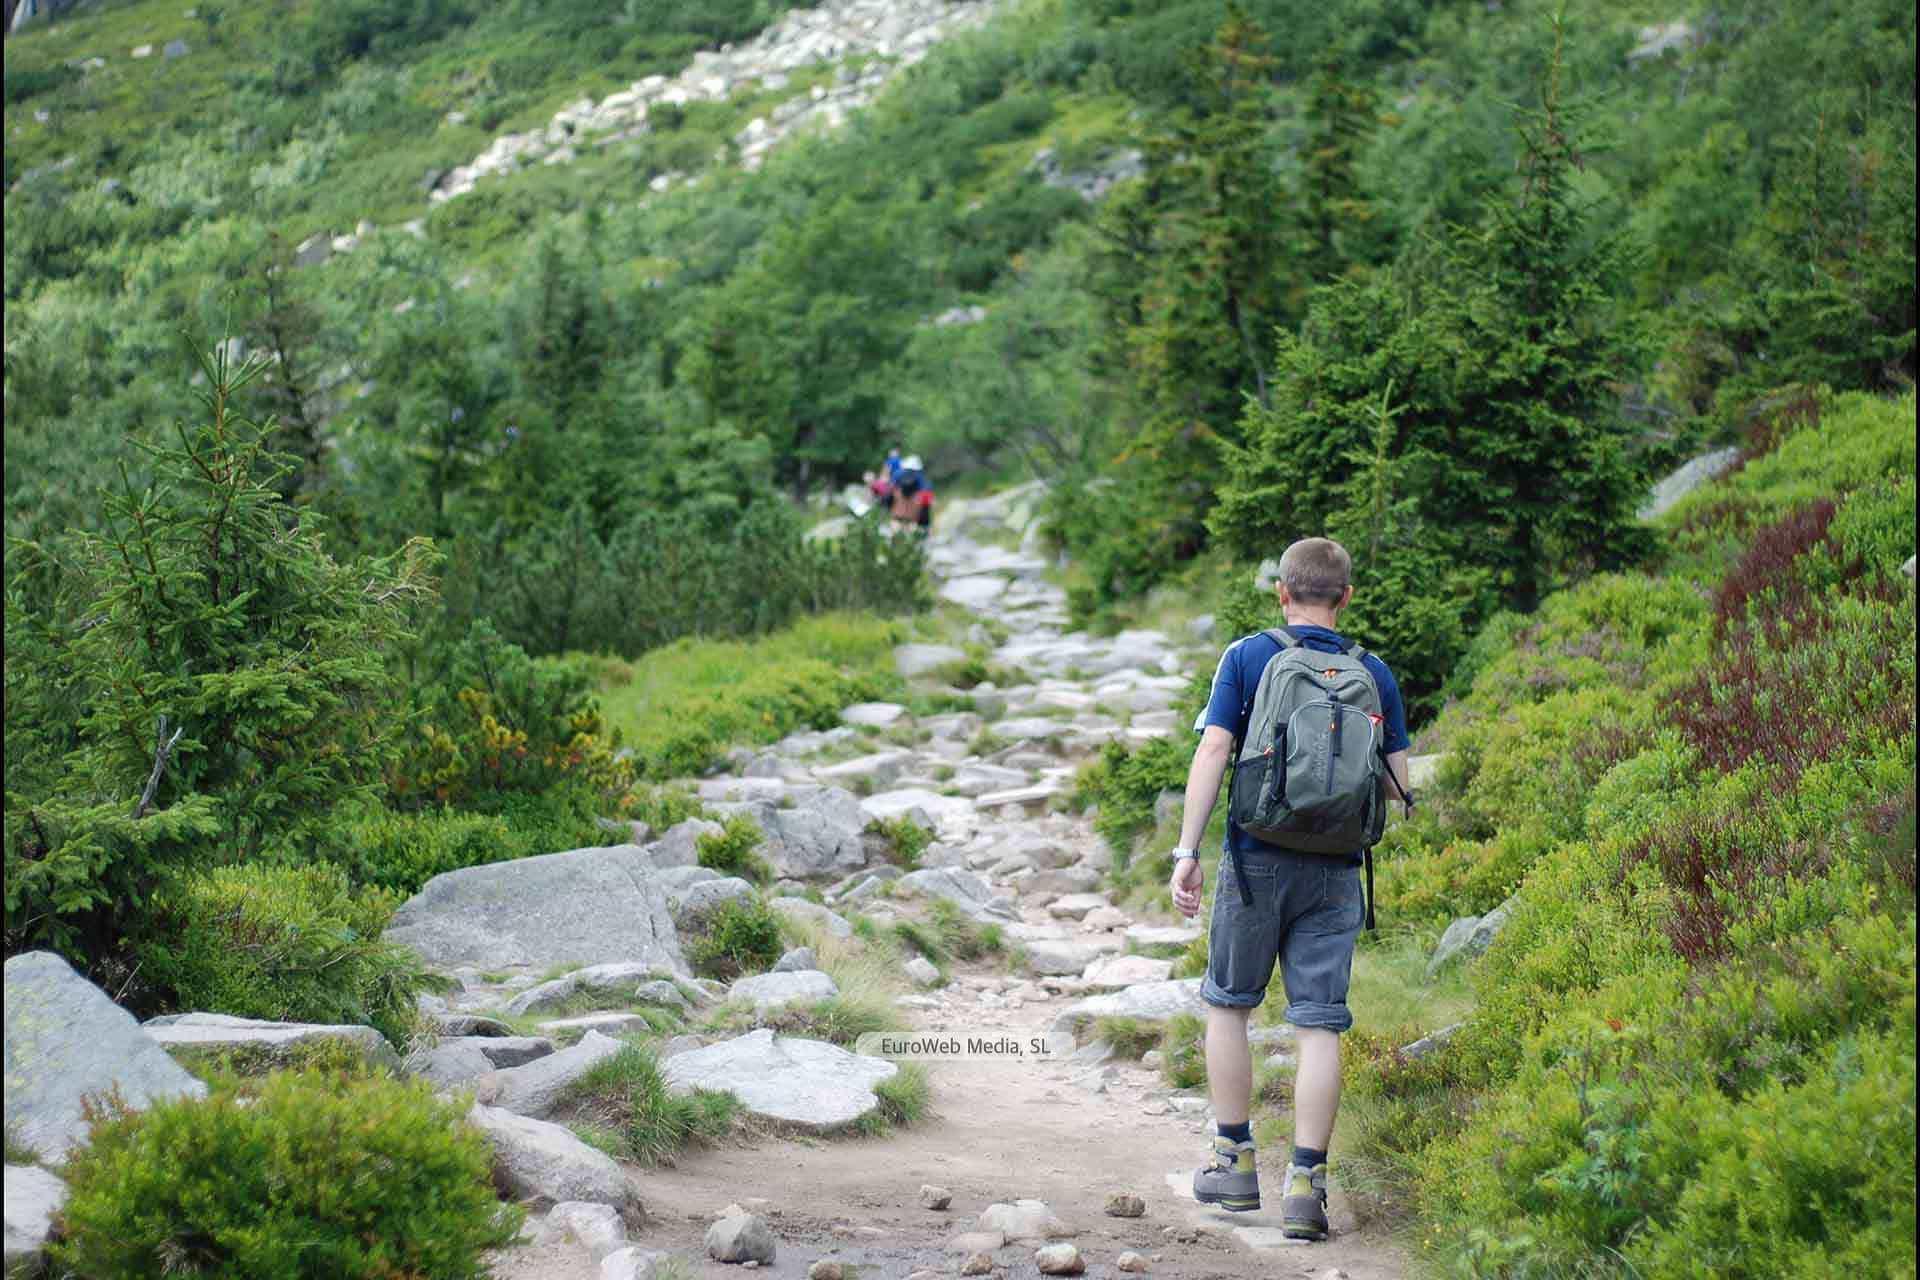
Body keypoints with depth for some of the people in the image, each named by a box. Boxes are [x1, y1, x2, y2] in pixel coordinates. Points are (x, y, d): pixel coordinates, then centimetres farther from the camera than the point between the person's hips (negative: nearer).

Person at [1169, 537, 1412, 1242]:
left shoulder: (1247, 657, -1)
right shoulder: (1375, 673, 6)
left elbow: (1214, 748, -10)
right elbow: (1399, 786, 6)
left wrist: (1187, 852, -10)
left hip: (1257, 858, -1)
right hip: (1335, 869, 2)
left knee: (1228, 1004, 15)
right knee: (1319, 1024, 2)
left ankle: (1235, 1161, 18)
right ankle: (1305, 1183, -1)